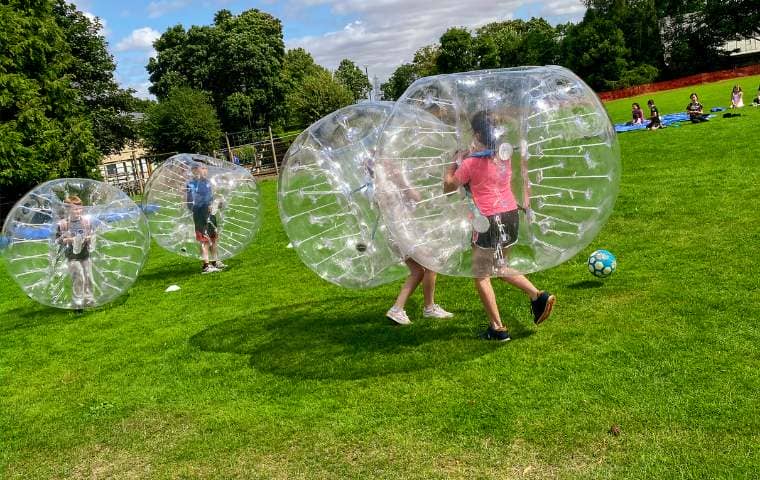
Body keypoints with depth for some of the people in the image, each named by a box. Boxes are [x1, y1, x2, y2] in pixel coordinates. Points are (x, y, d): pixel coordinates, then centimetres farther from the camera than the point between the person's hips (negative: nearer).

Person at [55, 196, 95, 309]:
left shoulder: (87, 221, 1)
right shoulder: (62, 224, -9)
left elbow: (92, 235, 11)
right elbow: (58, 240, -4)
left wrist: (89, 238, -10)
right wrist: (68, 240, -19)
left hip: (85, 254, 4)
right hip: (72, 256, -4)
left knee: (88, 277, 8)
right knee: (78, 278, -9)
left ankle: (89, 299, 23)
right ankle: (78, 302, 4)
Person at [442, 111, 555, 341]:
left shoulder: (472, 162, -13)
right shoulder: (504, 153, 6)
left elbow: (448, 187, -4)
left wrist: (453, 162, 6)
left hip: (489, 220, -7)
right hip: (511, 214, 7)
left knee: (481, 276, 6)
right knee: (500, 269, 25)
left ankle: (497, 328, 8)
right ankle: (539, 295, 10)